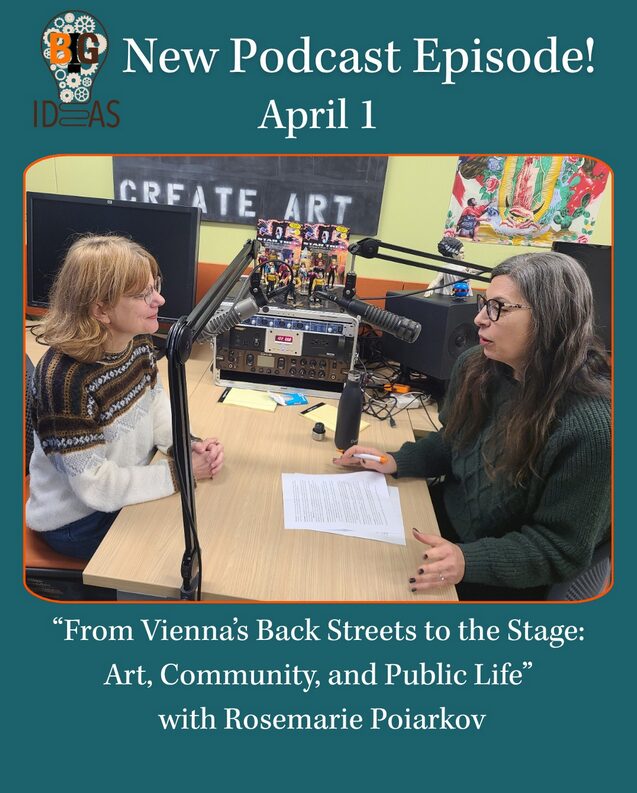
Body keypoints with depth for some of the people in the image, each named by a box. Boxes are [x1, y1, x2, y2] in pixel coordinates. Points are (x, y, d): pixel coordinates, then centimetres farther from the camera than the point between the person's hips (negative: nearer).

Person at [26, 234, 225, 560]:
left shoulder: (139, 341, -9)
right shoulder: (65, 379, -33)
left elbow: (156, 407, 2)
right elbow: (96, 486, -28)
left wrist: (190, 445, -15)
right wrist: (181, 471, -24)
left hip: (125, 492, 7)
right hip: (77, 520, -6)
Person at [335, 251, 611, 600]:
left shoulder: (590, 426, -29)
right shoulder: (475, 366, -8)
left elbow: (563, 548, -21)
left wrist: (469, 560, -33)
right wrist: (395, 463, -4)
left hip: (503, 575, -6)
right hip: (446, 513, 6)